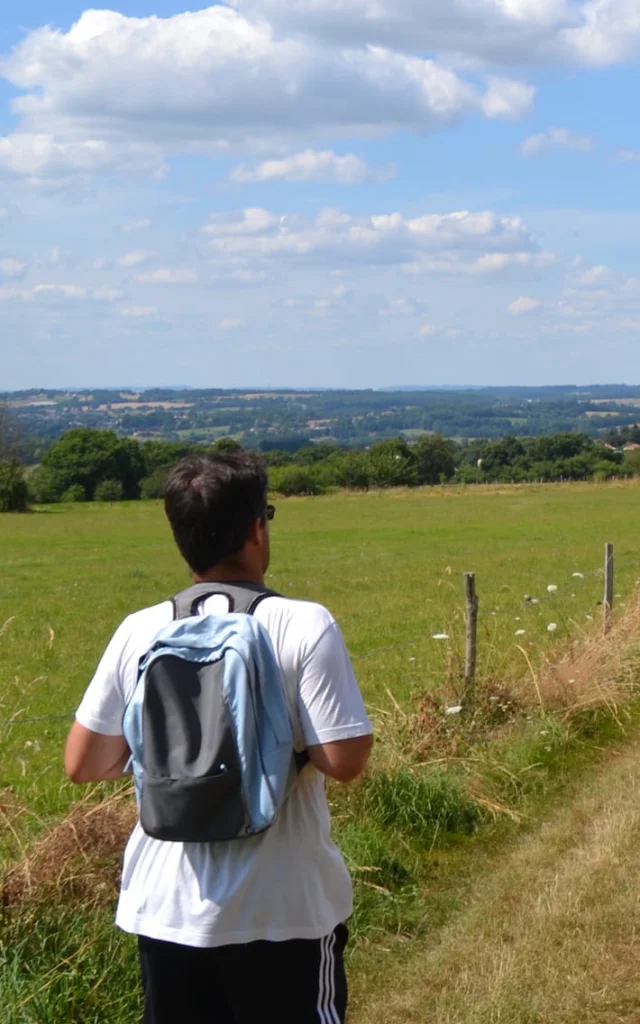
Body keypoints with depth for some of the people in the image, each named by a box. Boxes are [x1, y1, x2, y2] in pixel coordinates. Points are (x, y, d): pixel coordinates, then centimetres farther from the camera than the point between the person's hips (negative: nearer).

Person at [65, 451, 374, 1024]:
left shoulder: (139, 632, -2)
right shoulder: (305, 626, -14)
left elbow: (83, 765, 3)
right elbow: (345, 762, -16)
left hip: (165, 910, 3)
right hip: (283, 911, -3)